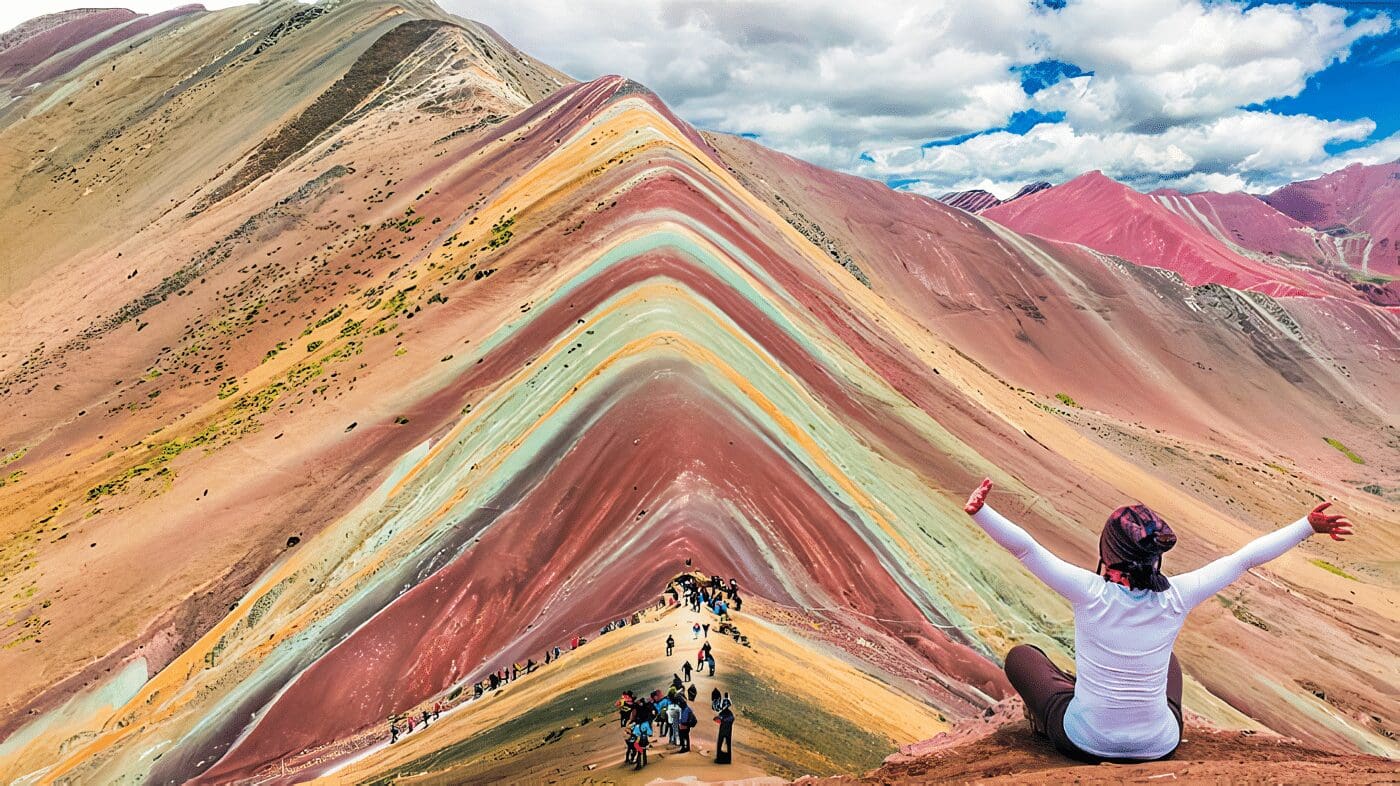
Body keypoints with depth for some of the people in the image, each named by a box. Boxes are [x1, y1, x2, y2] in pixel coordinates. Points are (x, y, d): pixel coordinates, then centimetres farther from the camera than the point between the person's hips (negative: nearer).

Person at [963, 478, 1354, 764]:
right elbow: (1247, 557, -7)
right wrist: (1309, 526, 0)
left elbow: (1025, 547, -34)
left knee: (1020, 655, 20)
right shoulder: (1177, 596, -16)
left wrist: (980, 513, -47)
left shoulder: (1090, 593, -25)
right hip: (1159, 748, 4)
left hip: (1084, 743, -3)